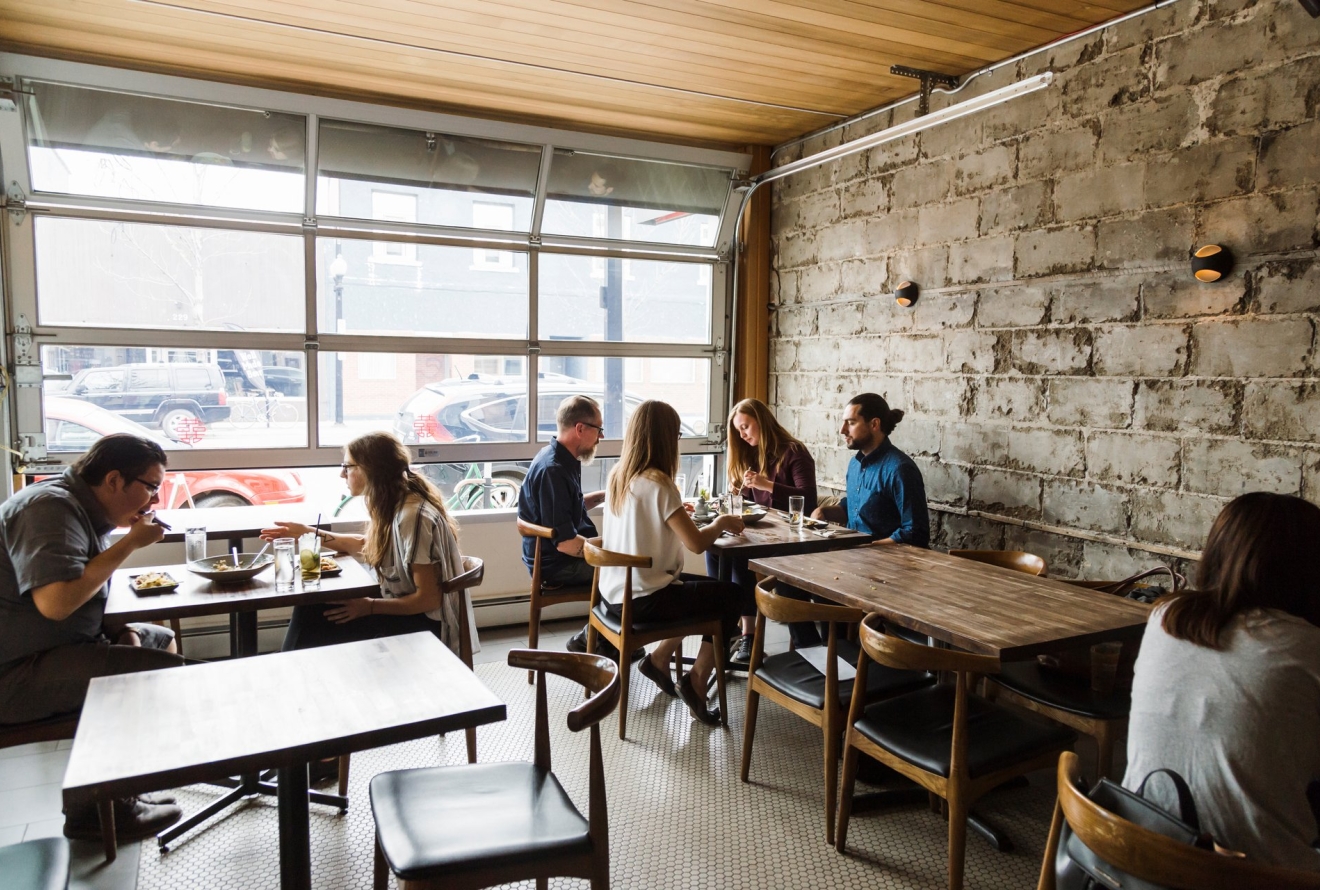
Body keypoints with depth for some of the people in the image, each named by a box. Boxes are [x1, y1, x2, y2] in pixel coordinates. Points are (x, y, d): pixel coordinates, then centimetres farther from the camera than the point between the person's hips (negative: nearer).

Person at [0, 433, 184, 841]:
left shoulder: (83, 508, 11)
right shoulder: (50, 508, -19)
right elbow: (55, 602, -33)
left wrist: (120, 630, 3)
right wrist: (129, 543, -23)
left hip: (50, 651, 11)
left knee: (162, 640, 18)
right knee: (167, 672, -22)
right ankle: (97, 807, -6)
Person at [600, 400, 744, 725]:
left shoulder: (617, 476, 2)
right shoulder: (657, 484, -21)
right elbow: (696, 543, -21)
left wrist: (676, 511, 18)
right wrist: (721, 523, -4)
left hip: (616, 592, 8)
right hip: (641, 600, -8)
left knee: (704, 587, 27)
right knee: (731, 596, 11)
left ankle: (660, 658, 23)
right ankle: (696, 680, 12)